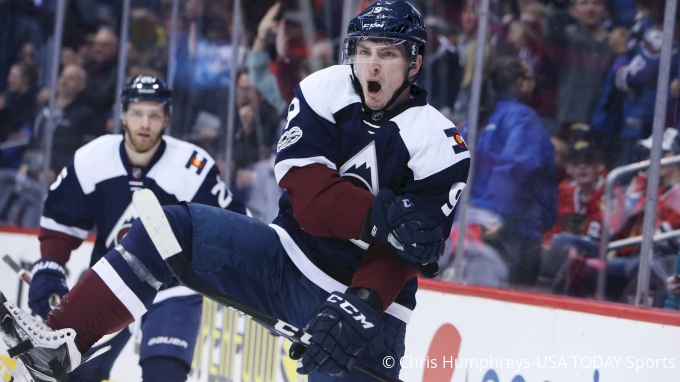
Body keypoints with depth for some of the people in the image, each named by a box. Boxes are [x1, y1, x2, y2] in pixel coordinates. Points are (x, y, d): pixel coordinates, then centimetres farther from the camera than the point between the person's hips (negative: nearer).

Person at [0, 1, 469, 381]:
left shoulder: (439, 146, -15)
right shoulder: (326, 93, -7)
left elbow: (399, 257, -18)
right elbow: (308, 198, -16)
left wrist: (361, 305, -35)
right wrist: (383, 216, -31)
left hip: (370, 298, -3)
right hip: (288, 259, 4)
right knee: (176, 227, -12)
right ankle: (61, 341, -13)